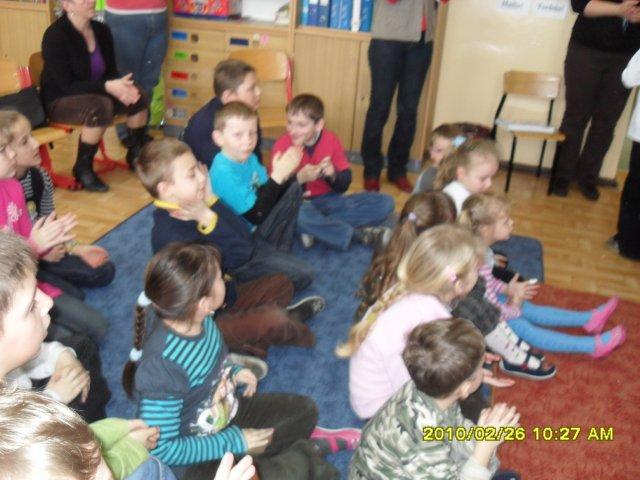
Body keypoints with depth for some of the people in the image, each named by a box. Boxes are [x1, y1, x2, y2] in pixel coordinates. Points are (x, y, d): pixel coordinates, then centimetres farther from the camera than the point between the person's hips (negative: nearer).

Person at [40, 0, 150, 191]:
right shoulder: (55, 36, -21)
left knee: (139, 97, -15)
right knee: (100, 107, -37)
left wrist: (120, 86, -20)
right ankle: (82, 168, -18)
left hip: (93, 94, 7)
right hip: (60, 101, -6)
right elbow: (66, 86, -23)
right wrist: (107, 86, -33)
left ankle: (136, 154, 7)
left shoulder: (102, 30, -1)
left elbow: (111, 72, 4)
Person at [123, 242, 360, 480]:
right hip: (193, 461, -7)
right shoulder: (162, 366, -35)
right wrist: (235, 442, -23)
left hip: (227, 413, 8)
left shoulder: (201, 319, -12)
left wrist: (233, 372, -7)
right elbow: (161, 450, -27)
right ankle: (307, 451, 5)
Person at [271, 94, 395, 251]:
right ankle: (359, 234, -23)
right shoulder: (282, 145, -10)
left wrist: (333, 175, -21)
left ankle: (315, 229, -24)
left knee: (385, 203, -13)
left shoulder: (331, 140, -2)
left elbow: (344, 185, 1)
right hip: (299, 204, -4)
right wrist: (299, 178, -28)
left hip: (329, 201, 4)